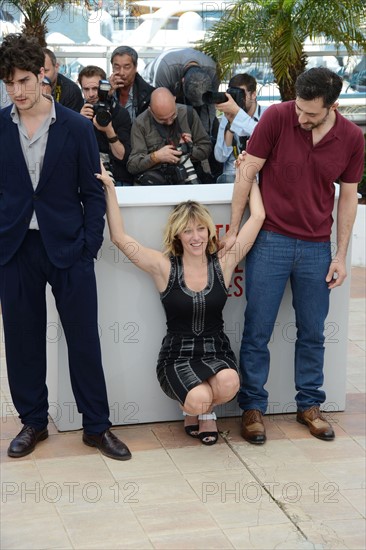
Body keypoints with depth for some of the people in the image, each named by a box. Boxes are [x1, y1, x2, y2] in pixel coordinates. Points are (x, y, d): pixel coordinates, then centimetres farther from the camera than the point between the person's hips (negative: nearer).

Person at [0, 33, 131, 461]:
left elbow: (92, 193, 1)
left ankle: (96, 426, 17)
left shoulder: (76, 127, -3)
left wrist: (90, 247, -6)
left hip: (67, 248, -1)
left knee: (84, 339, 4)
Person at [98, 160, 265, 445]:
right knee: (198, 399, -31)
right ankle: (194, 408, 12)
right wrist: (109, 188, -12)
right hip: (177, 355, -1)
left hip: (216, 352, 2)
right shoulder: (165, 268, -3)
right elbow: (120, 237, -9)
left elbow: (257, 217, 0)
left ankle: (204, 411, 5)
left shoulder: (223, 264, 0)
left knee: (229, 383, -33)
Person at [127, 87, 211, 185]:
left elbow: (206, 146, 9)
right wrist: (155, 157, -23)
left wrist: (185, 154, -10)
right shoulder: (140, 123, -4)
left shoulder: (188, 113, 1)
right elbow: (132, 165, -7)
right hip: (155, 175, -3)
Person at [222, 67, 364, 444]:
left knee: (312, 332, 12)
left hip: (316, 247, 2)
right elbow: (247, 173, -5)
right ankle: (253, 406, 17)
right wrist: (233, 231, -3)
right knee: (257, 331, 3)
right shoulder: (277, 117, -12)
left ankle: (309, 405, 27)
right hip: (270, 241, -2)